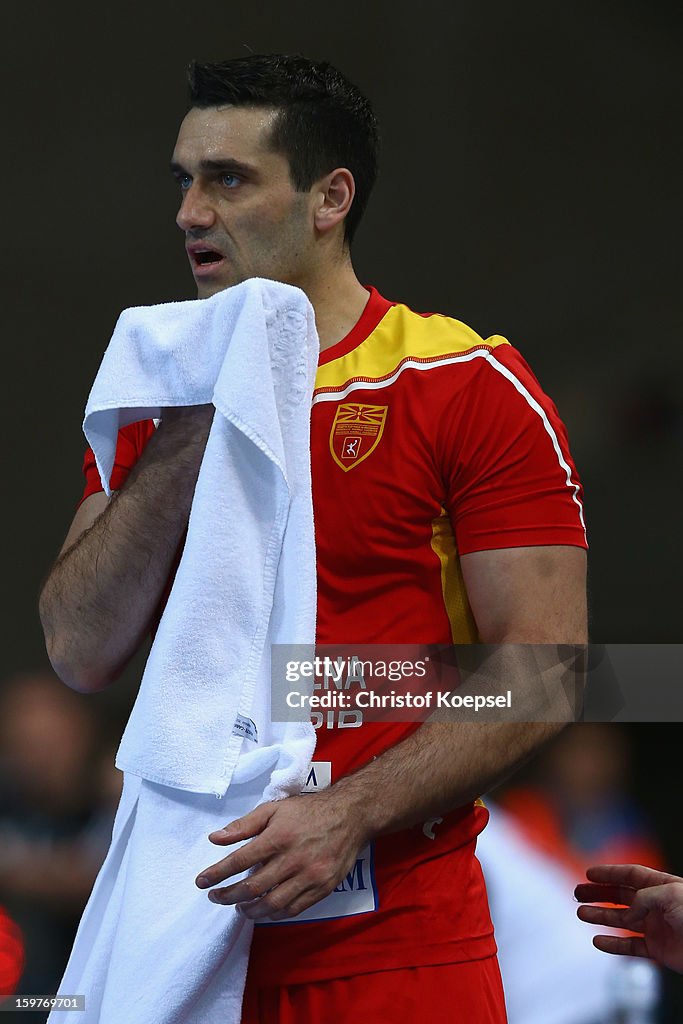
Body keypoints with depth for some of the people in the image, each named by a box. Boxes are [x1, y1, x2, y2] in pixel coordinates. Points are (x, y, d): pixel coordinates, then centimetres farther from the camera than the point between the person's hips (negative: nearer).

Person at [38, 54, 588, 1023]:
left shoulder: (470, 386, -4)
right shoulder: (161, 399, 10)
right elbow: (83, 655, 2)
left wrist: (350, 815, -20)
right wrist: (190, 434, -7)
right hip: (190, 925, 4)